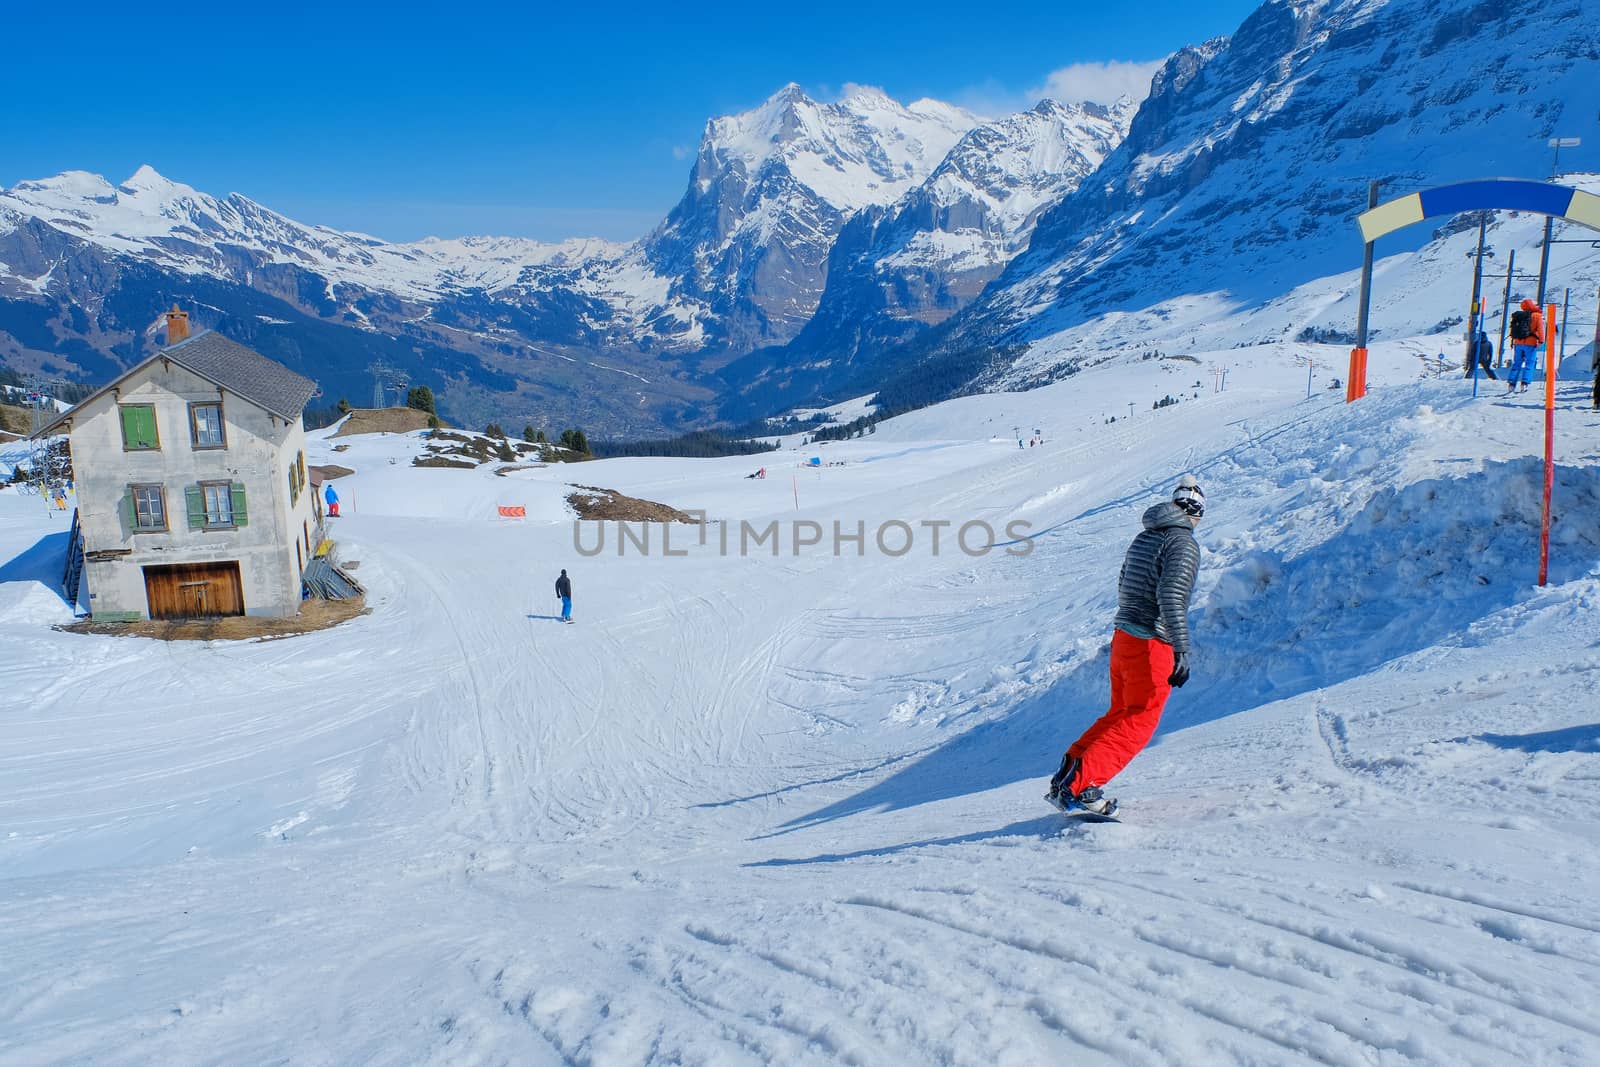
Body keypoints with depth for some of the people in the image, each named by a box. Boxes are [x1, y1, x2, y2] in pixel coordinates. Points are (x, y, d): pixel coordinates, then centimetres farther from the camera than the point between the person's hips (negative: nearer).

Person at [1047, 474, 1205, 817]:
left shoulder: (1143, 538, 14)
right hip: (1151, 644, -8)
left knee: (1120, 714, 19)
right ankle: (1078, 786, -8)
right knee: (1138, 724, -1)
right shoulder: (1183, 542, -11)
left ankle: (1068, 773, 14)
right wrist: (1182, 650, -24)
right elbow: (1171, 595, -22)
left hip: (1122, 637, 8)